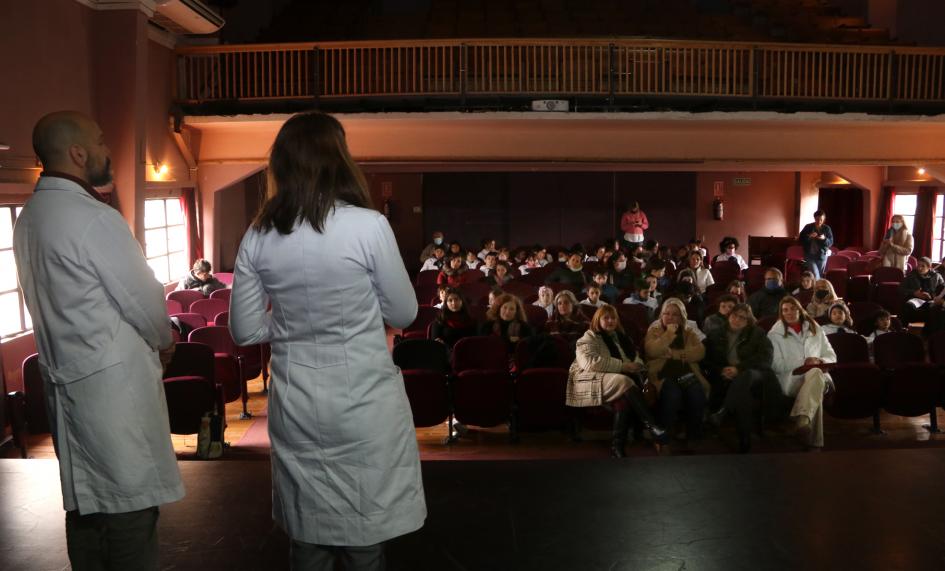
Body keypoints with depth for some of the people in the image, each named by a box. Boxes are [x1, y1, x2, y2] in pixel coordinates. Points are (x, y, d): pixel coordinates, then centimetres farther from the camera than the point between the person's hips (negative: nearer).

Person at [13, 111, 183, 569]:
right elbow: (144, 300, -14)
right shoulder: (95, 218, -19)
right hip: (113, 382, -9)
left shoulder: (28, 217, 8)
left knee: (86, 501, 18)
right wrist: (164, 342, 6)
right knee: (130, 505, 1)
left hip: (66, 377, 9)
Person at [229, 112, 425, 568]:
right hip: (362, 401, -4)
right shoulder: (367, 225, -13)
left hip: (294, 402, 4)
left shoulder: (258, 236, -1)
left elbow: (245, 330, 4)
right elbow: (404, 314, -3)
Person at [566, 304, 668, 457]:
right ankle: (652, 425, -38)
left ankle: (618, 445, -35)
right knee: (624, 382, -35)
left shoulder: (622, 337, 26)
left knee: (624, 396, -33)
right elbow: (590, 362, -12)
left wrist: (636, 366, -6)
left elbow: (636, 358, 21)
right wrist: (623, 366, -16)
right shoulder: (588, 339, 7)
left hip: (618, 381, 5)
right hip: (591, 381, -4)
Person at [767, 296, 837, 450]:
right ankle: (814, 441, -48)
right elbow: (777, 365, 2)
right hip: (790, 379, -2)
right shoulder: (775, 334, 13)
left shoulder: (815, 329, 24)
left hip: (816, 373, 2)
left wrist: (820, 361, -3)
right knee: (816, 390, -37)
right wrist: (803, 363, -8)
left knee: (816, 374, -38)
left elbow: (831, 356, 22)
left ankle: (802, 419, -58)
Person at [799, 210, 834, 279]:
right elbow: (801, 240, -3)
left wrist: (824, 239, -21)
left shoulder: (827, 229, 0)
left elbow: (830, 242, -1)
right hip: (810, 255, -2)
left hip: (822, 255, 2)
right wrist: (809, 236, -21)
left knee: (820, 276, 10)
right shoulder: (808, 227, -3)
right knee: (815, 276, -15)